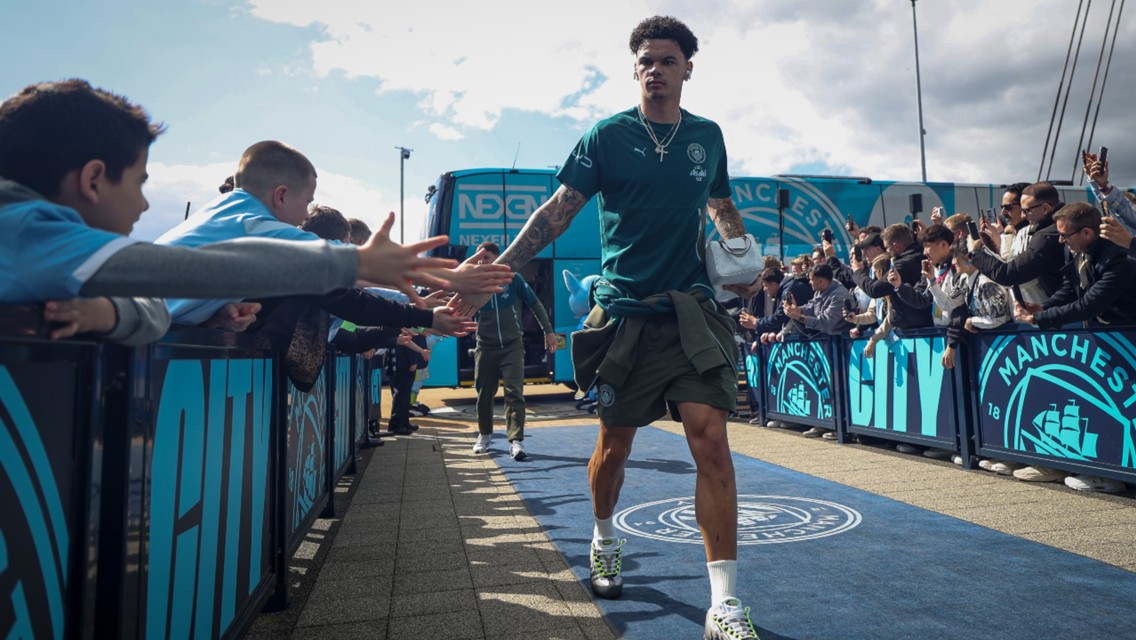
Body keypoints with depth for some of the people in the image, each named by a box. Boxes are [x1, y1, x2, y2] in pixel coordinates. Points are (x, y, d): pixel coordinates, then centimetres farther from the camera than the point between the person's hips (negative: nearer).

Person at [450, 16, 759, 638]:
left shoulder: (707, 136, 11)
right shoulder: (606, 135, 2)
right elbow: (558, 211, -4)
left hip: (692, 308, 2)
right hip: (623, 311, -1)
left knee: (710, 435, -12)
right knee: (614, 442, 9)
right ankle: (604, 541, 40)